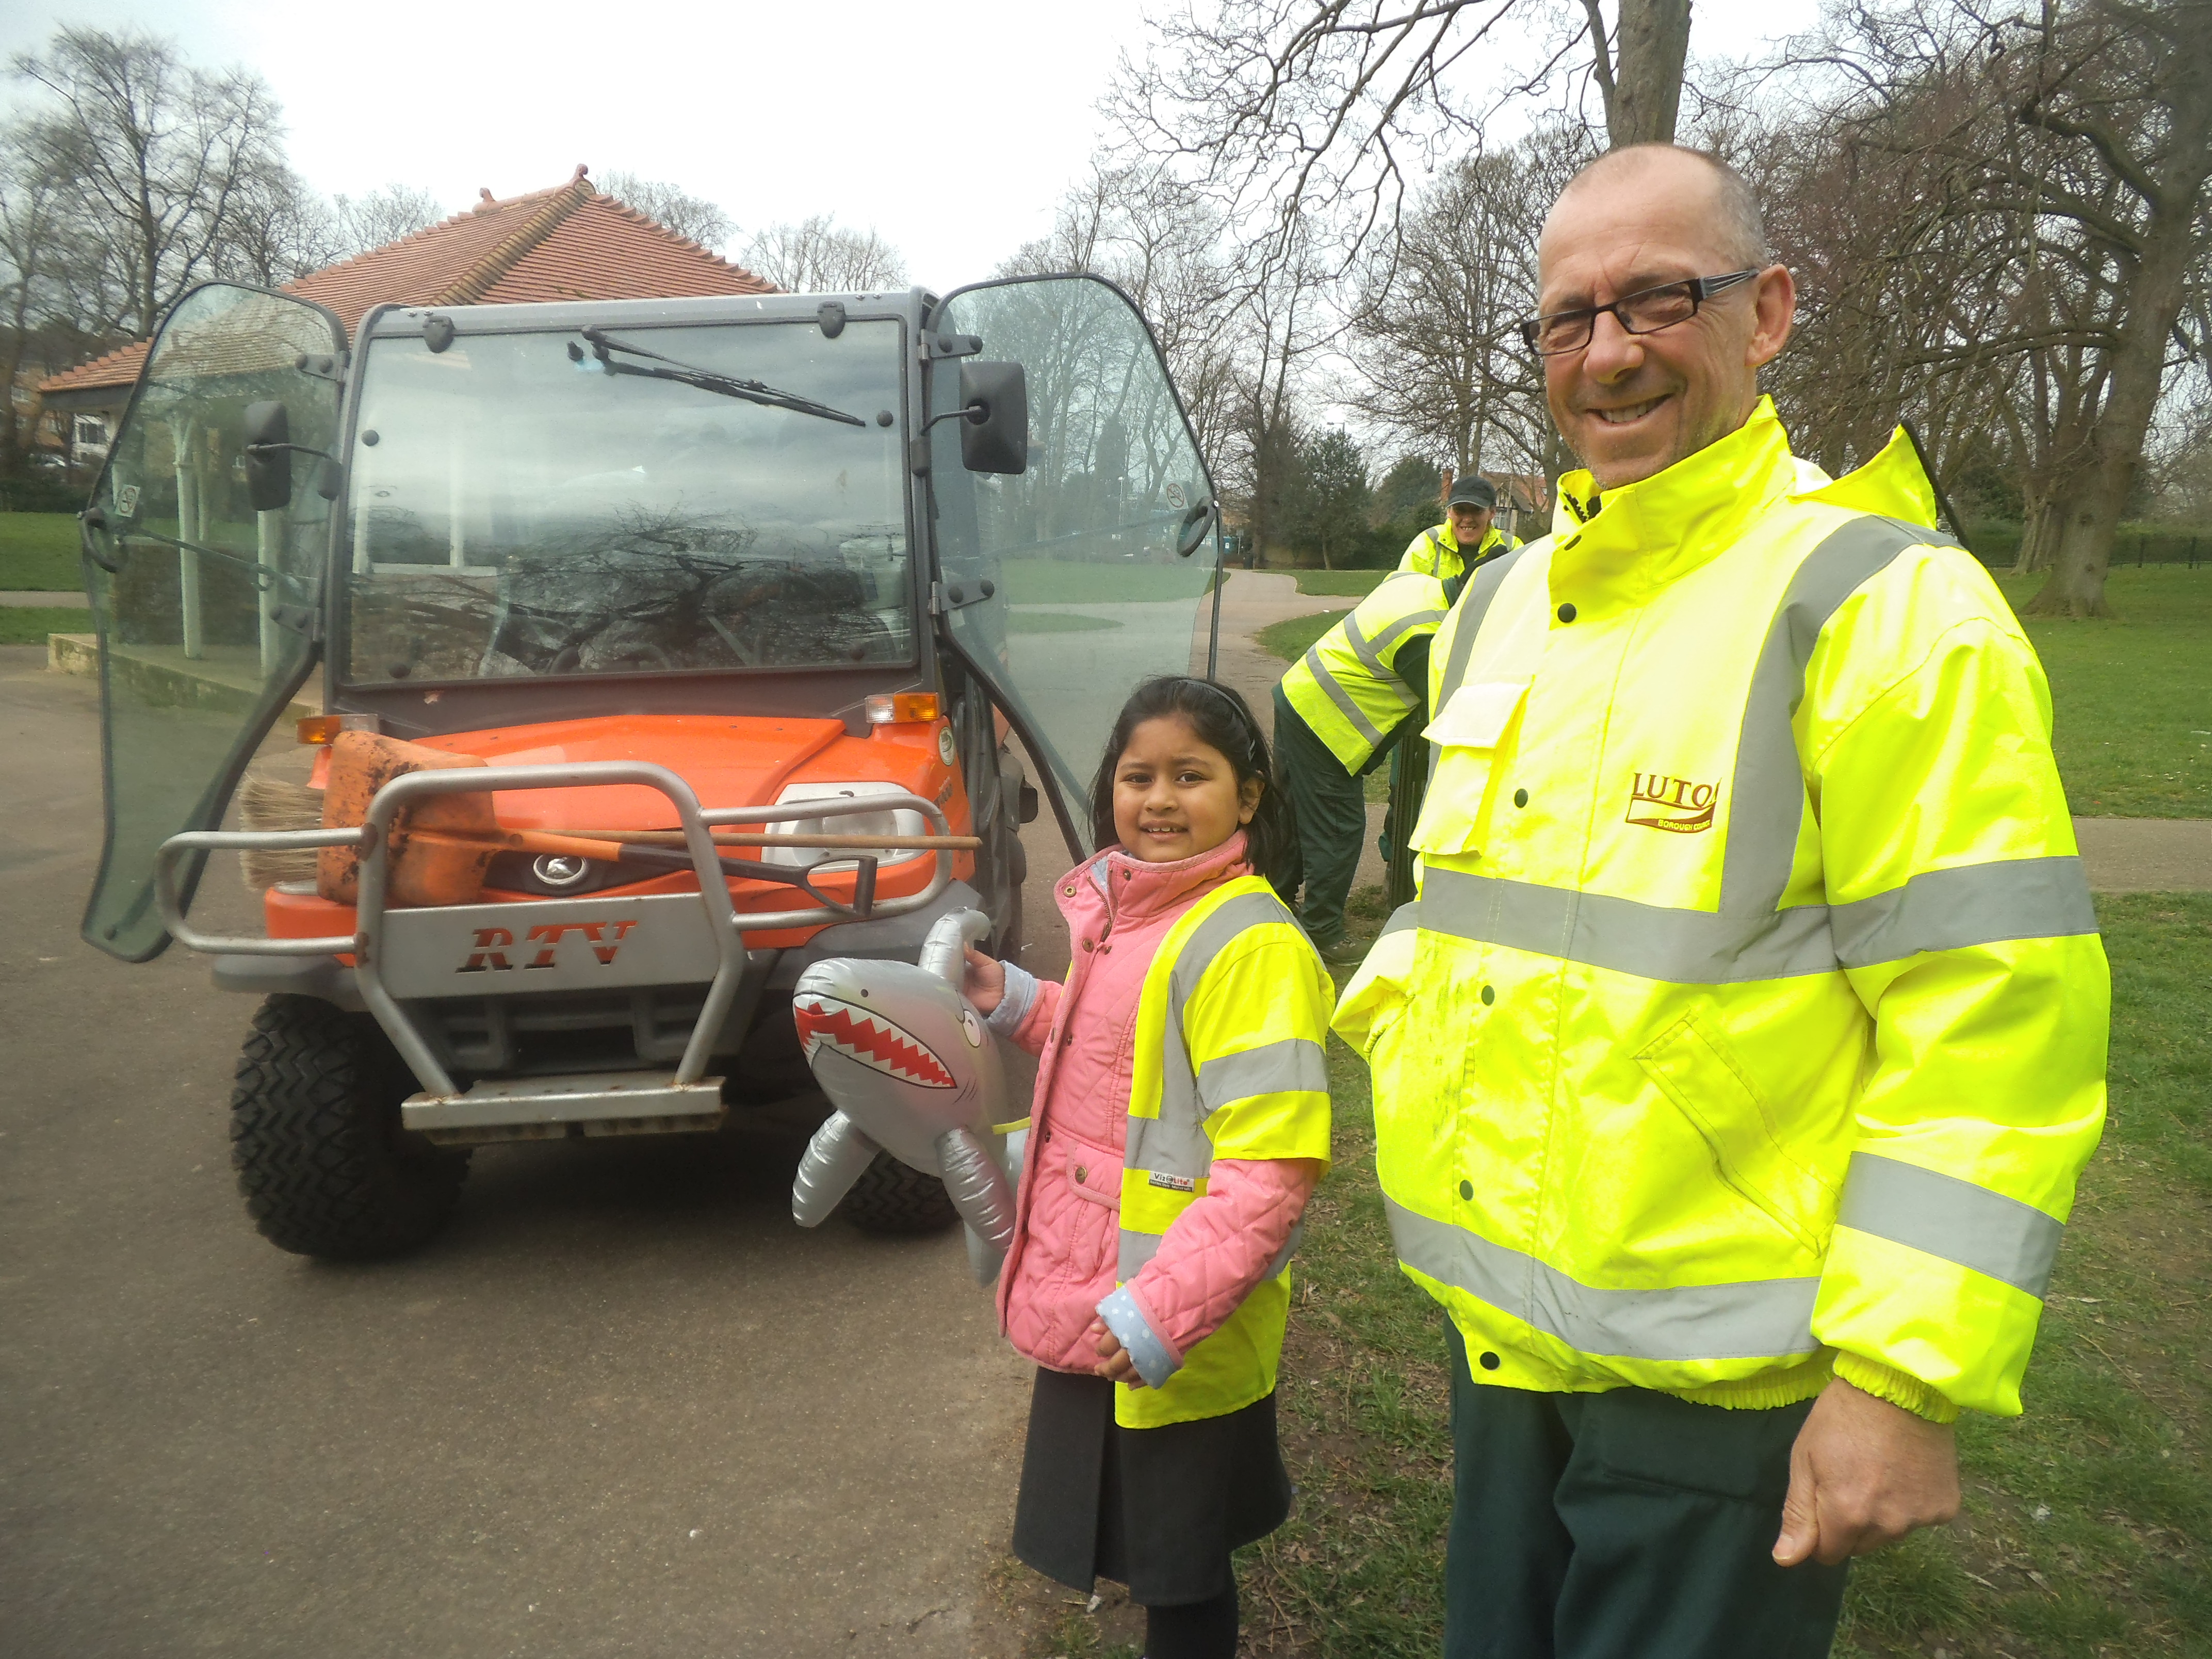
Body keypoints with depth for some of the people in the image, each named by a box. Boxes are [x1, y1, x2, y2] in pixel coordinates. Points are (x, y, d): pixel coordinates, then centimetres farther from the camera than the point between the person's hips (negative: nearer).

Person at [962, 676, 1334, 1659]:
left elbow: (1271, 1168, -25)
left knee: (1177, 1576, 13)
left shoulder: (1250, 947, -22)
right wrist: (1015, 1003, 9)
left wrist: (1160, 1316, -28)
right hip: (1087, 1315, 8)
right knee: (1132, 1547, 24)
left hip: (1177, 1348, -8)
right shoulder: (1118, 910, 5)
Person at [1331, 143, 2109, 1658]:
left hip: (1721, 1374, -6)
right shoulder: (1500, 602, 8)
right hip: (1500, 1323, 7)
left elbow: (1995, 1016, -18)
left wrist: (1907, 1378, -18)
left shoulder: (1883, 607, -14)